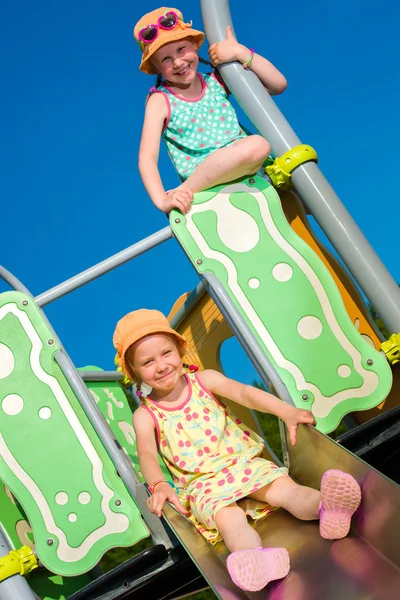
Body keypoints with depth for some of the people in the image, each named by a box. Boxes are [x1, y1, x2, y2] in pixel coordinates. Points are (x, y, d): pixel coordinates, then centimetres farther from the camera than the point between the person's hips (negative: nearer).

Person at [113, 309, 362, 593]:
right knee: (229, 519, -34)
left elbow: (244, 392, -13)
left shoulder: (204, 380, 1)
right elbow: (147, 454, -15)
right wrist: (158, 485, -38)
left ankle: (328, 508, -53)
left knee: (284, 488, -26)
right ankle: (260, 560, -64)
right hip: (203, 482, -3)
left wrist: (286, 411, -29)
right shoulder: (146, 415, -1)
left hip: (244, 462, 3)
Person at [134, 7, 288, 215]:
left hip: (250, 173, 6)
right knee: (257, 145, -33)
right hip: (203, 186, -6)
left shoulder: (216, 81, 10)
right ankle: (182, 192, -24)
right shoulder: (160, 101, -1)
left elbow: (278, 84, 9)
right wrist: (162, 201, -27)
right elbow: (147, 157, -10)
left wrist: (241, 53, -3)